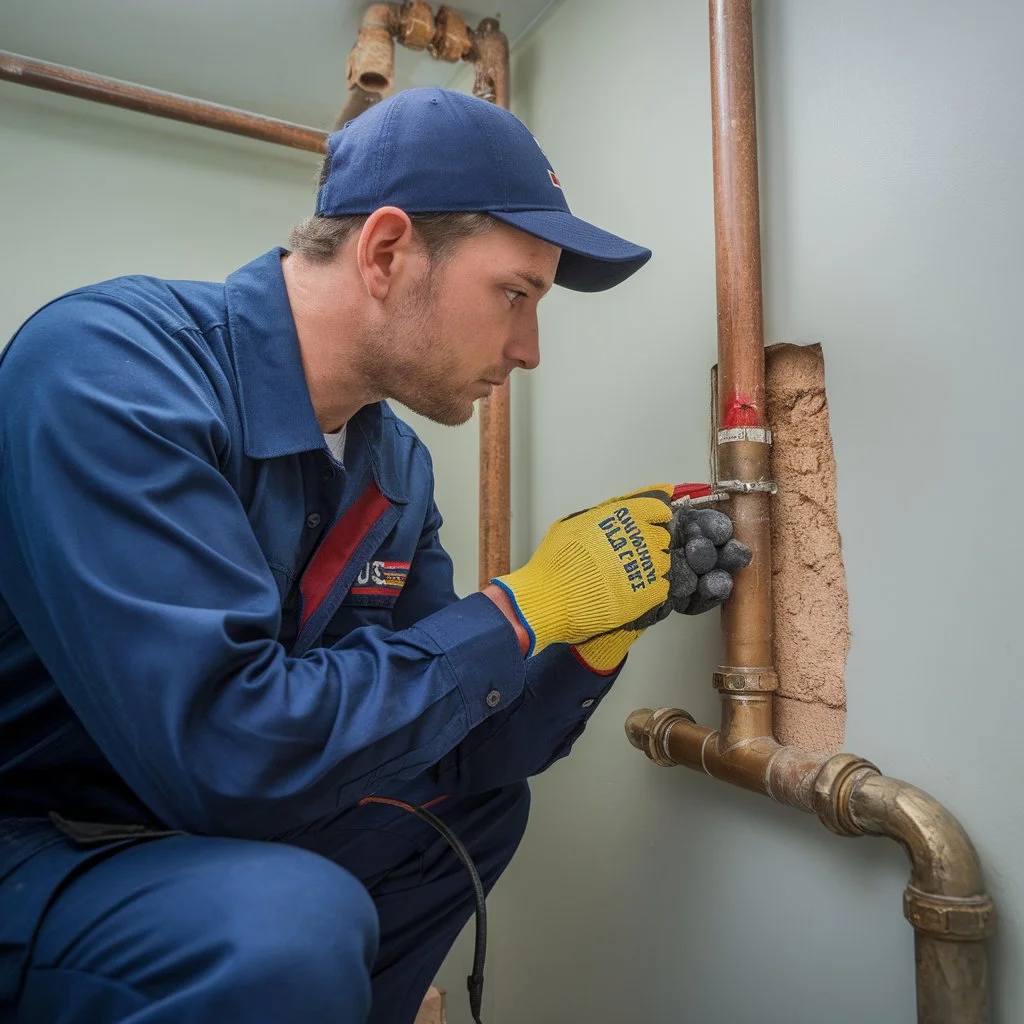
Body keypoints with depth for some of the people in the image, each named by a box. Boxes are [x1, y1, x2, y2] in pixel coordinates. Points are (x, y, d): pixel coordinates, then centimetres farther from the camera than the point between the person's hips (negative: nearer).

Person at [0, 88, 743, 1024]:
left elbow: (460, 752, 2)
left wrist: (600, 632, -14)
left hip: (192, 828, 7)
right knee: (290, 928, -33)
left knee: (485, 805, 9)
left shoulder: (398, 465, -3)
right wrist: (524, 609, -24)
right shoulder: (111, 367, -25)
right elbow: (227, 756, -33)